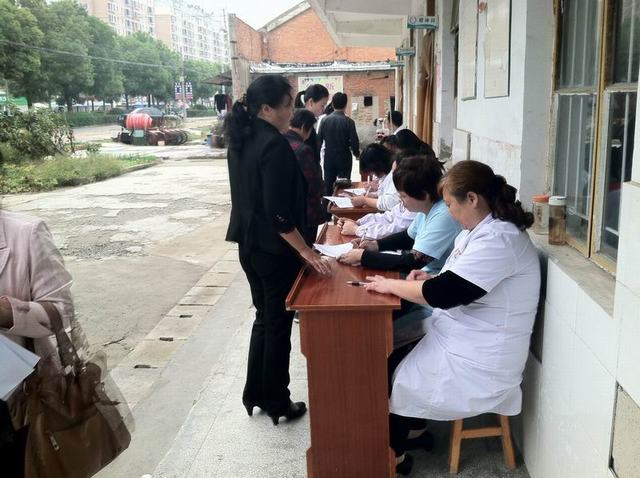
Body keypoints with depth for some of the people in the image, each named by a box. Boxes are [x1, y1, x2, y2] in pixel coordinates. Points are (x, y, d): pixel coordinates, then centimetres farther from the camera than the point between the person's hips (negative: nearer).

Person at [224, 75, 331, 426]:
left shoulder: (240, 140, 7)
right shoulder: (275, 145, -21)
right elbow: (278, 212, -25)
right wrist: (305, 250, -18)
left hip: (249, 245, 9)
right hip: (274, 249, -8)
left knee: (264, 317, 20)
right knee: (278, 323, 6)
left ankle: (255, 394, 30)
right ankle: (277, 403, 20)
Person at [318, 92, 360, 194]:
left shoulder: (325, 120, -5)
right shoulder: (349, 122, -12)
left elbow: (319, 140, -2)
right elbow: (354, 142, -11)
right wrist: (357, 153, 10)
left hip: (329, 158, 2)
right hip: (344, 159, -2)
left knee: (328, 187, 10)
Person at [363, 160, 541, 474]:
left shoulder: (498, 239, -26)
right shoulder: (483, 230, 6)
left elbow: (443, 294, -28)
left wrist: (391, 285, -15)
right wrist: (432, 279, 0)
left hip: (478, 365, -9)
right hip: (463, 342, 9)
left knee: (389, 377, 1)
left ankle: (393, 454, 24)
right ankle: (413, 430, 24)